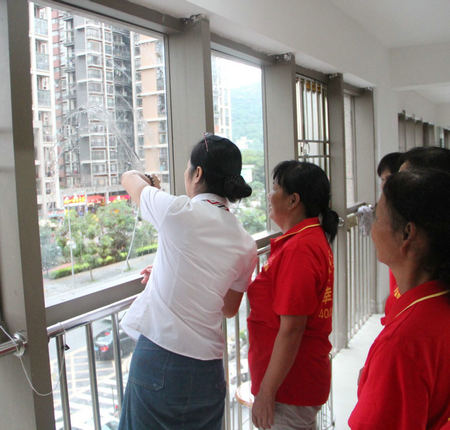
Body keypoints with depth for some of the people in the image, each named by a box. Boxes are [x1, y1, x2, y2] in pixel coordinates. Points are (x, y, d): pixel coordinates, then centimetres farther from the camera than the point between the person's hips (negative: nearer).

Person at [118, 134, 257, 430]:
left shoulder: (178, 212, -12)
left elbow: (129, 178, 8)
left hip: (160, 354, -4)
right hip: (207, 364, 5)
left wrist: (148, 181, 31)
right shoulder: (245, 245, 2)